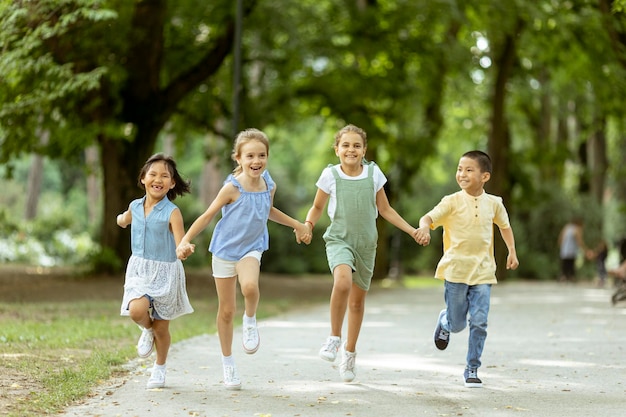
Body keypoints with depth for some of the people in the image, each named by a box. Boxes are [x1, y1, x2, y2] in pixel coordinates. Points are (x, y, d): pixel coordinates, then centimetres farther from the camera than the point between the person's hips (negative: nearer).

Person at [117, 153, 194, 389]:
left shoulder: (172, 213, -13)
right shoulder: (135, 206, 1)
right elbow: (124, 220, 29)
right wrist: (121, 219, 12)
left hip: (165, 273, -2)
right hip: (139, 270, 2)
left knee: (161, 327, 8)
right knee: (137, 310, -25)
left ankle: (159, 368, 34)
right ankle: (147, 330, 11)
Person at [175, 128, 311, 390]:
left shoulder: (269, 186, -4)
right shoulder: (232, 188, -18)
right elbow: (208, 215, -13)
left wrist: (297, 225, 25)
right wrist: (185, 240, -23)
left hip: (251, 248, 2)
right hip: (225, 250, -2)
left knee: (250, 287, -33)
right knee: (226, 310, 6)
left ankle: (250, 320, 0)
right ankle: (227, 362, 24)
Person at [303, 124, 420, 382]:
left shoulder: (373, 173, 2)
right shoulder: (331, 175, -3)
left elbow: (385, 209, 13)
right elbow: (317, 207, 10)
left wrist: (412, 230, 9)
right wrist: (308, 224, -11)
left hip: (366, 243, 3)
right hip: (339, 239, -3)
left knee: (357, 300, 10)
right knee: (343, 281, -32)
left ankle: (349, 354, 29)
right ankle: (334, 338, -13)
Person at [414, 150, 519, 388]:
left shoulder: (494, 203, 5)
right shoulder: (452, 201, -5)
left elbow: (504, 225, 23)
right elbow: (429, 217, -16)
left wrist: (512, 251, 17)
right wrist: (424, 228, -38)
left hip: (483, 272, 2)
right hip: (456, 269, -2)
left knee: (479, 322, -7)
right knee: (457, 324, 6)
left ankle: (472, 369, 5)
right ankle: (445, 321, 43)